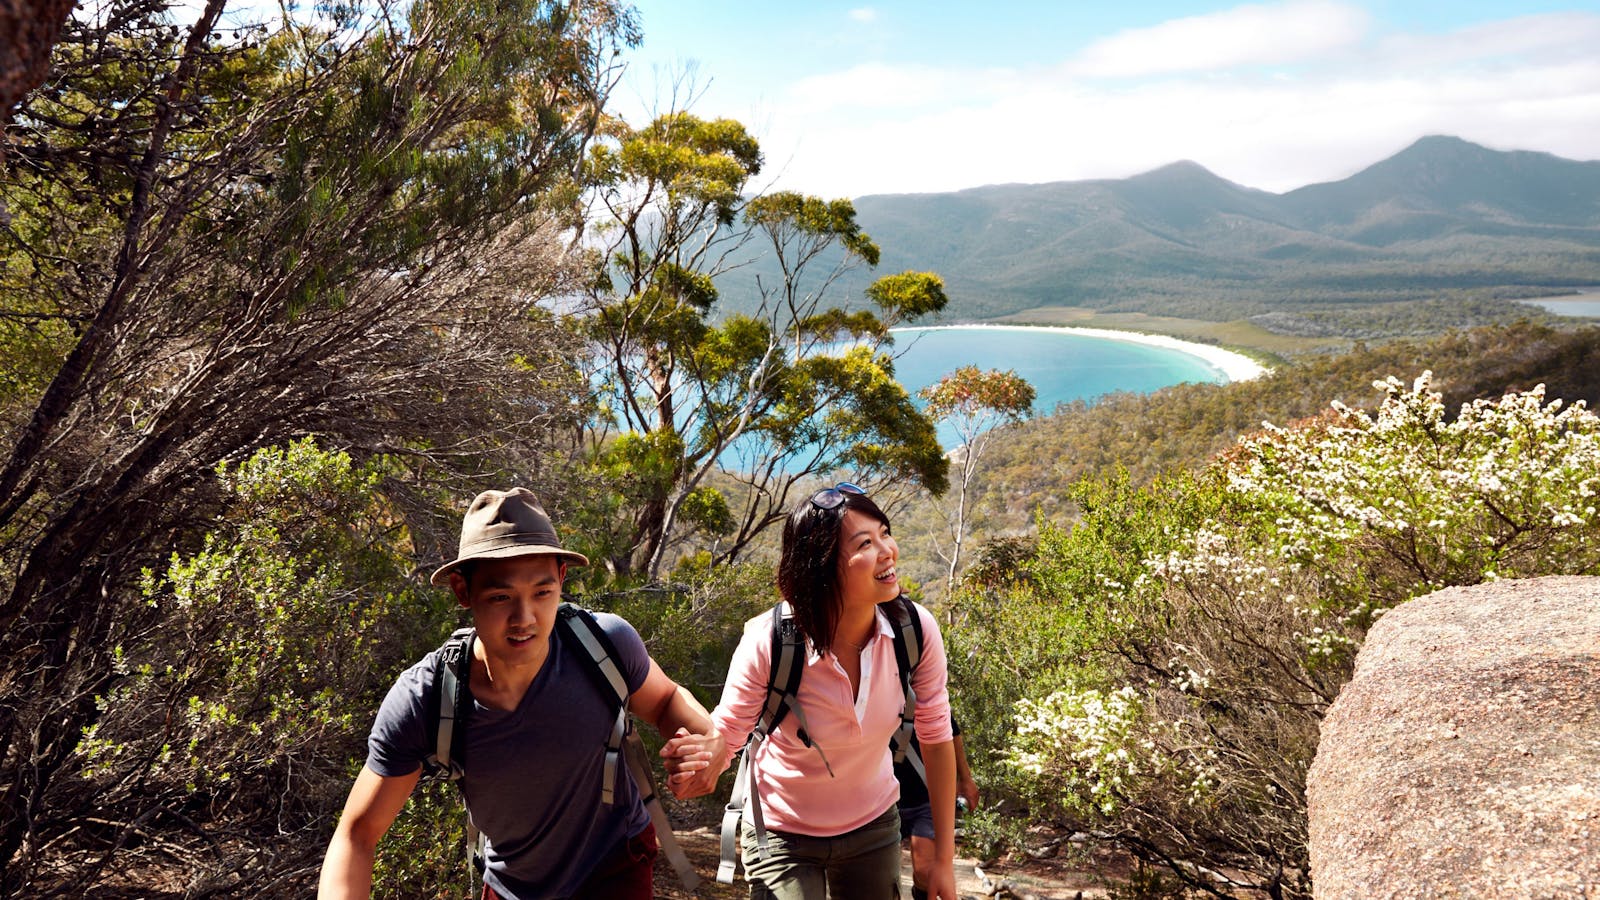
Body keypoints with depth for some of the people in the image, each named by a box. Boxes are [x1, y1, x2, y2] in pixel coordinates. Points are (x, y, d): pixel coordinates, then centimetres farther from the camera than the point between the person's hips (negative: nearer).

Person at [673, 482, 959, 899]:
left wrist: (944, 858, -1)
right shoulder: (770, 642, -29)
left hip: (874, 827, 3)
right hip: (783, 834, -3)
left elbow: (936, 739, -7)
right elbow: (723, 740, -17)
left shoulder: (915, 629, -21)